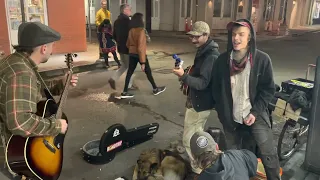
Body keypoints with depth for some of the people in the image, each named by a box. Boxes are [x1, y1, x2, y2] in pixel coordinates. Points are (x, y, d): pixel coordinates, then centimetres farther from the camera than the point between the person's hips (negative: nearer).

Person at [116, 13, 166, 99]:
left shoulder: (131, 31, 3)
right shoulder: (141, 31, -19)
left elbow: (128, 44, 11)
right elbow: (140, 47, -23)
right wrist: (143, 62, -22)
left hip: (131, 54, 7)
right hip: (139, 54, -6)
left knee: (129, 72, 9)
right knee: (148, 71, 10)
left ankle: (125, 92, 10)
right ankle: (155, 89, 24)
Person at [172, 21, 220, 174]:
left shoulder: (211, 56, -24)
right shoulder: (204, 51, 10)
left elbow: (203, 83, -30)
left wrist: (183, 76, -40)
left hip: (201, 103, -11)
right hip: (197, 100, 11)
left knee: (189, 139, -3)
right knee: (196, 135, 25)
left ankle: (199, 169, 13)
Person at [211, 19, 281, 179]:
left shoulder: (262, 59, -10)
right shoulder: (222, 60, -3)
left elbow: (268, 89, -5)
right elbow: (216, 88, 4)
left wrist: (255, 112, -12)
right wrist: (222, 113, 0)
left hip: (255, 116, -2)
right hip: (231, 117, 3)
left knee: (268, 155, -2)